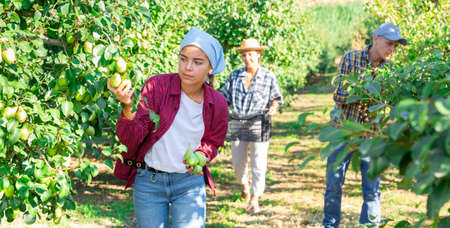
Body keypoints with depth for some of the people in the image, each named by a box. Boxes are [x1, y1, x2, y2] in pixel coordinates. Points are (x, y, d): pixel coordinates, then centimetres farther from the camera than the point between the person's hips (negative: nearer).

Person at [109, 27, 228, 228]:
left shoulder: (217, 103, -4)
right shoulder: (157, 86, -13)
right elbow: (130, 139, -18)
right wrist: (128, 108, -36)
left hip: (190, 183, 1)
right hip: (149, 181, -1)